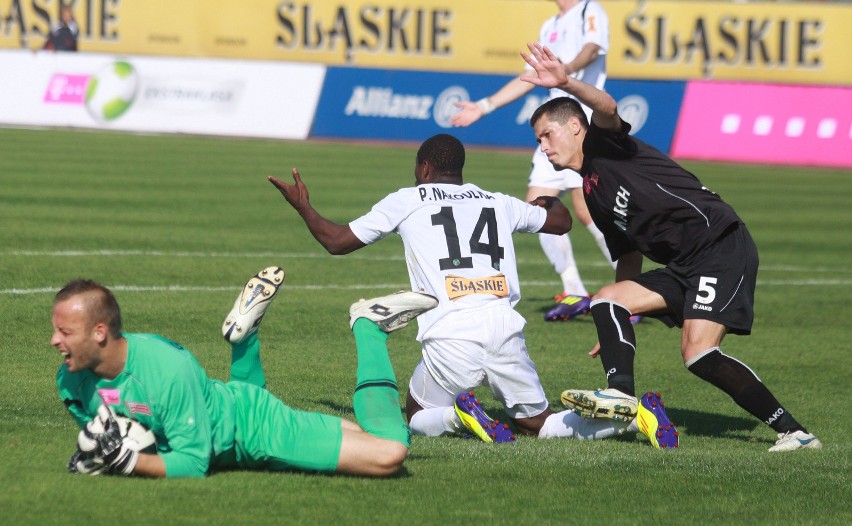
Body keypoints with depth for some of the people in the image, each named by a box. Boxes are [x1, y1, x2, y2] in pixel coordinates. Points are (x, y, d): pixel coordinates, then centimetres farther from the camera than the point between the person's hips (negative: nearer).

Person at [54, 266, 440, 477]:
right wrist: (90, 455, -21)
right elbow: (93, 430, 2)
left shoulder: (167, 369, -38)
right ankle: (244, 333, 38)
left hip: (251, 427, -7)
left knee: (390, 453, -15)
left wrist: (123, 458, -43)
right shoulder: (72, 378, -18)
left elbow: (192, 463, -32)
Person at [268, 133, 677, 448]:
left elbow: (336, 241, 21)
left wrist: (302, 206, 39)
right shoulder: (499, 203, 23)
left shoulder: (405, 201, 14)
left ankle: (459, 416, -18)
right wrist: (550, 199, 63)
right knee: (538, 425, 12)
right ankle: (629, 416, -15)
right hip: (504, 326, 3)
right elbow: (561, 221, 39)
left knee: (416, 418, 18)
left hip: (449, 336, -3)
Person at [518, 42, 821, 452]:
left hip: (721, 246, -10)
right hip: (684, 267, 10)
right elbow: (629, 260, 29)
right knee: (607, 300, 3)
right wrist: (616, 330, 26)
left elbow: (607, 108, -23)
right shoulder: (592, 192, 25)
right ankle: (621, 391, -18)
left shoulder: (604, 145, 2)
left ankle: (792, 431, -18)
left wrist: (565, 82, -40)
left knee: (699, 354, -21)